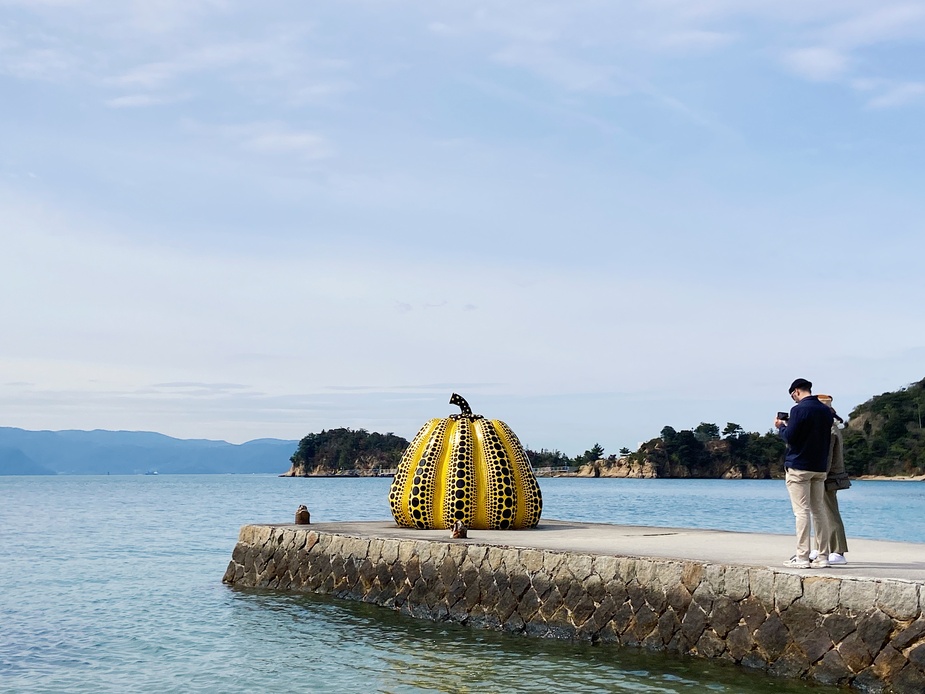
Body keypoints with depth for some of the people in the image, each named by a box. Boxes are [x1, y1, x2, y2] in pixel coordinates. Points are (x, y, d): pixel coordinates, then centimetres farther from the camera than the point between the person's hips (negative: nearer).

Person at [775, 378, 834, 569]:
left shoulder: (799, 409, -12)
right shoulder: (826, 411, 10)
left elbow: (790, 437, -15)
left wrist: (781, 426, 7)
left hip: (799, 467, -7)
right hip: (820, 467, 7)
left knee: (802, 512, -6)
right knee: (819, 511, 9)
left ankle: (802, 558, -7)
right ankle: (822, 557, 9)